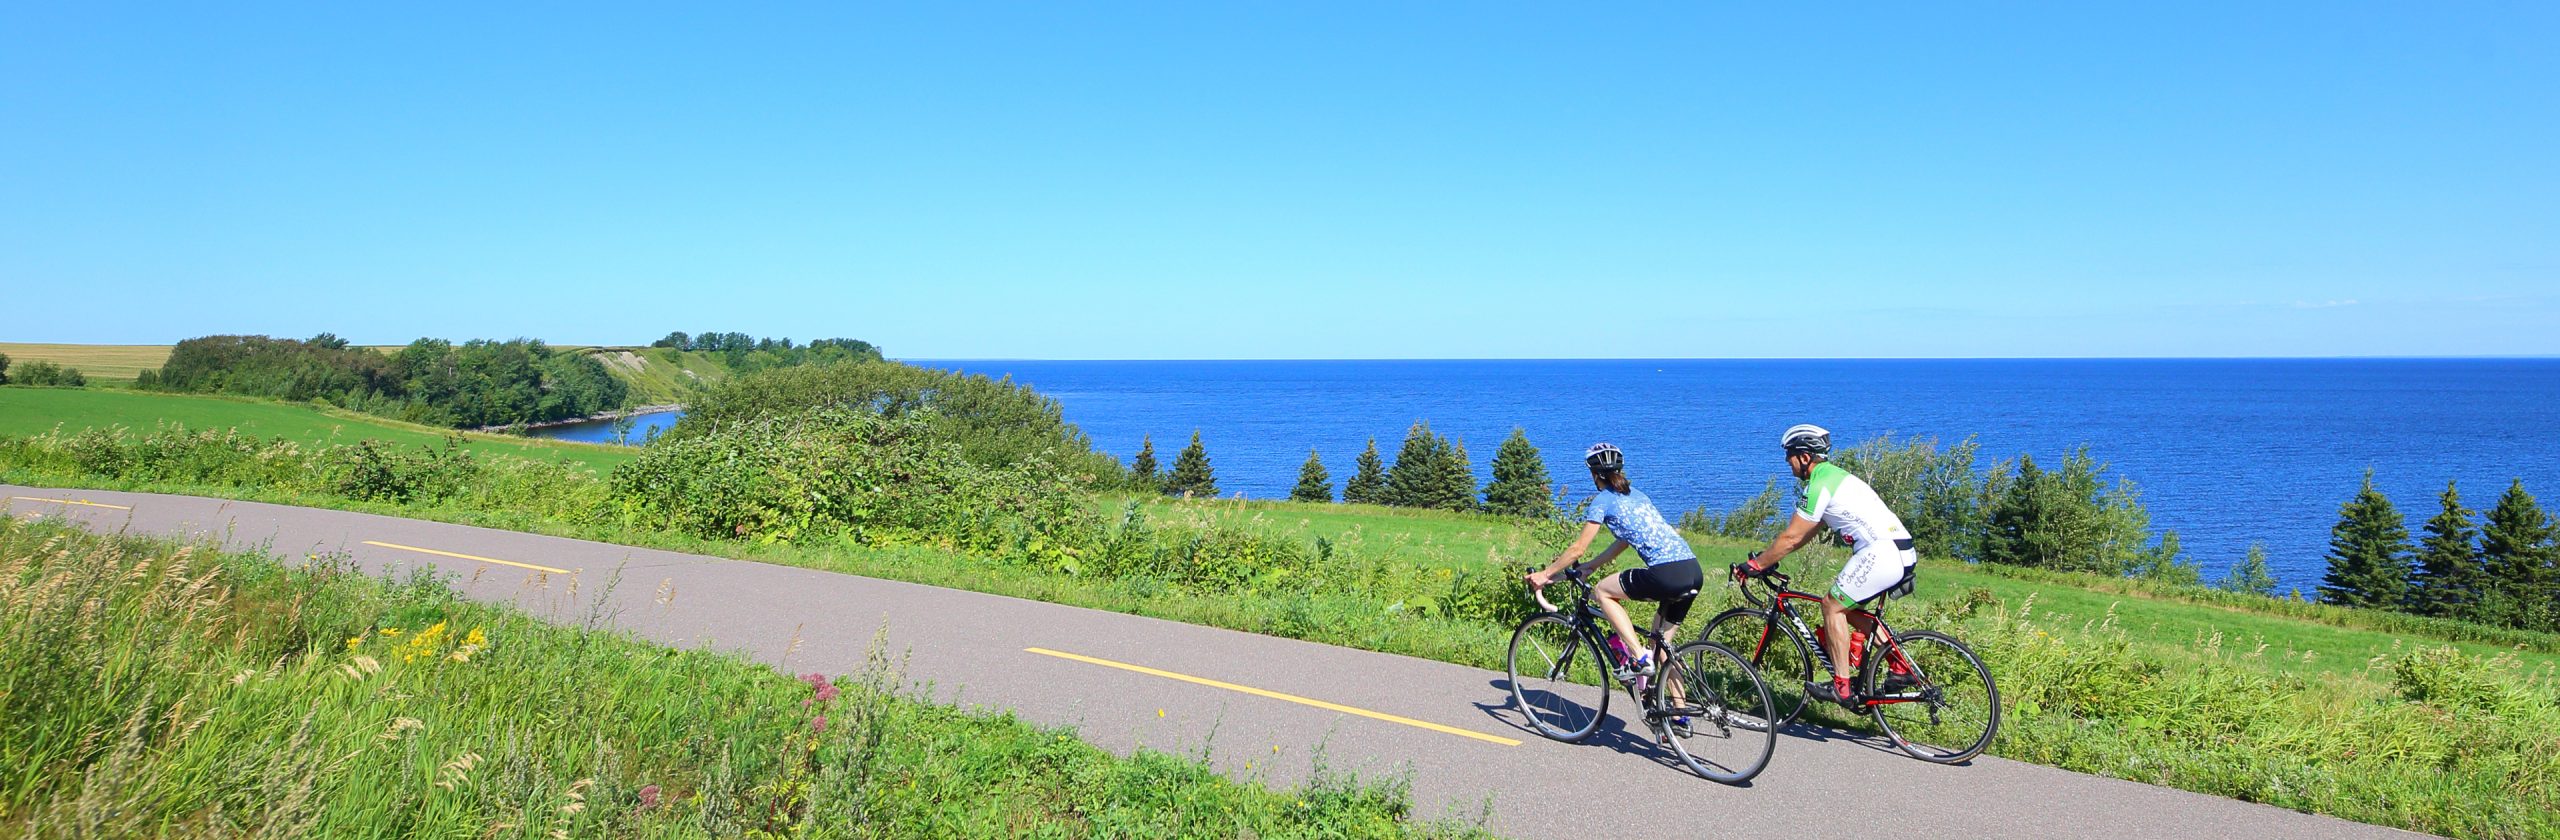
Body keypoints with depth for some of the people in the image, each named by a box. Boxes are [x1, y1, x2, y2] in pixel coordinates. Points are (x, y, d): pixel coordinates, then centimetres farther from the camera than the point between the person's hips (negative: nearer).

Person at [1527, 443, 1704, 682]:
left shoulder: (1603, 499, 2)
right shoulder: (1635, 494, 25)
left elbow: (1578, 548, 2)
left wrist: (1545, 574, 11)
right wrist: (1591, 566, 38)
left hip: (1666, 574, -8)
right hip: (1694, 572, 8)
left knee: (1603, 590, 10)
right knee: (1659, 640, 20)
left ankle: (1640, 656, -1)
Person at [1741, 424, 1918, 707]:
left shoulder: (1820, 484, -10)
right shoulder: (1833, 475, 21)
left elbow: (1791, 537, -10)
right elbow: (1805, 533, 26)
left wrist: (1756, 564, -1)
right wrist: (1767, 555, 25)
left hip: (1881, 553, -10)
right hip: (1902, 552, 10)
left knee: (1832, 606, -2)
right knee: (1844, 604, 21)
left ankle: (1842, 688, -3)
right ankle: (1900, 667, 18)